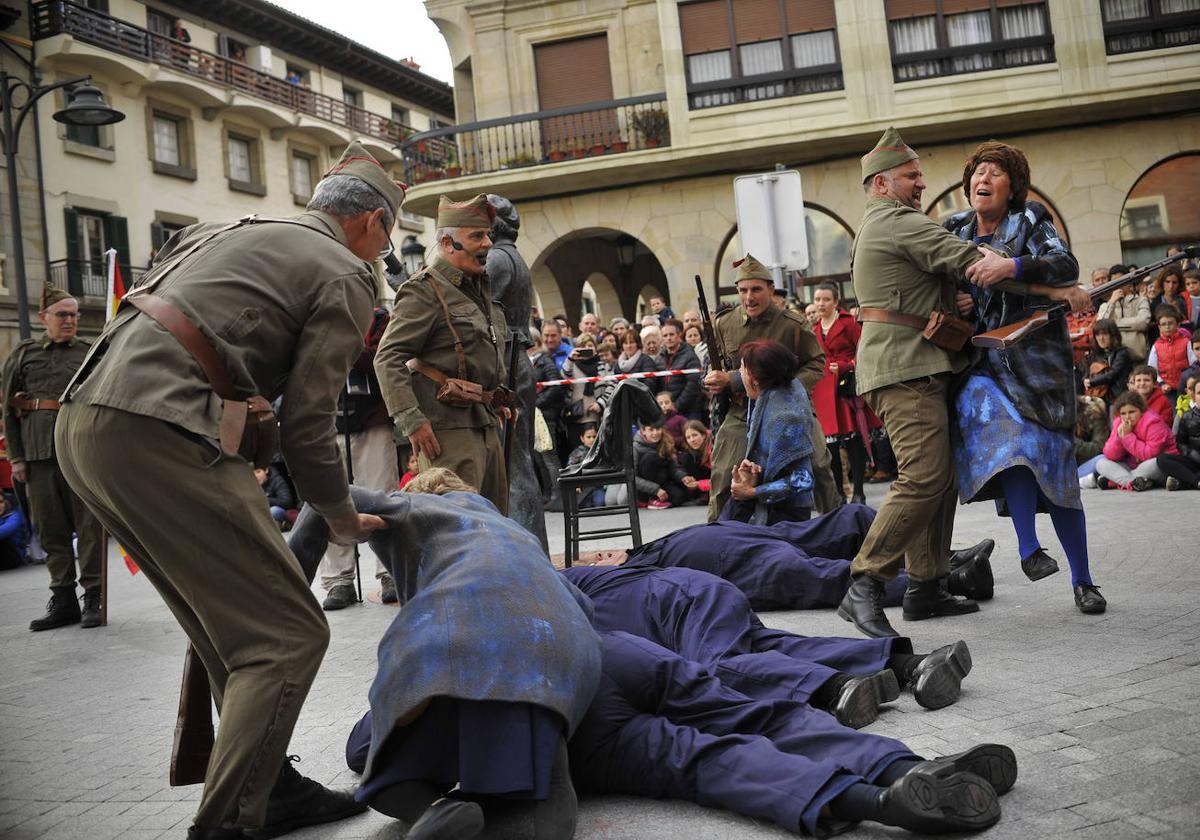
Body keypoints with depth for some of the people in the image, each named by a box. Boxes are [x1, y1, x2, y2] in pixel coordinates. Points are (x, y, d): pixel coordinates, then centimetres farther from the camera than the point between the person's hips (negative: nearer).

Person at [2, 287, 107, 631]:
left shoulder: (90, 352, 7)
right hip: (38, 451, 2)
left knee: (88, 524, -3)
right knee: (51, 527, 6)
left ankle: (93, 598, 3)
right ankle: (63, 600, 14)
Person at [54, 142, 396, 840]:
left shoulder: (231, 230, 27)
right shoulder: (345, 277, 2)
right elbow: (308, 423, -4)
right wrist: (342, 518, 13)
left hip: (83, 424, 10)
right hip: (160, 435, -9)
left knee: (227, 625, 19)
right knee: (287, 635, -3)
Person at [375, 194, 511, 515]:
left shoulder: (480, 286, 17)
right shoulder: (426, 290, -11)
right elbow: (388, 358, -17)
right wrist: (411, 420, -22)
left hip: (486, 423, 9)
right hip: (448, 427, -9)